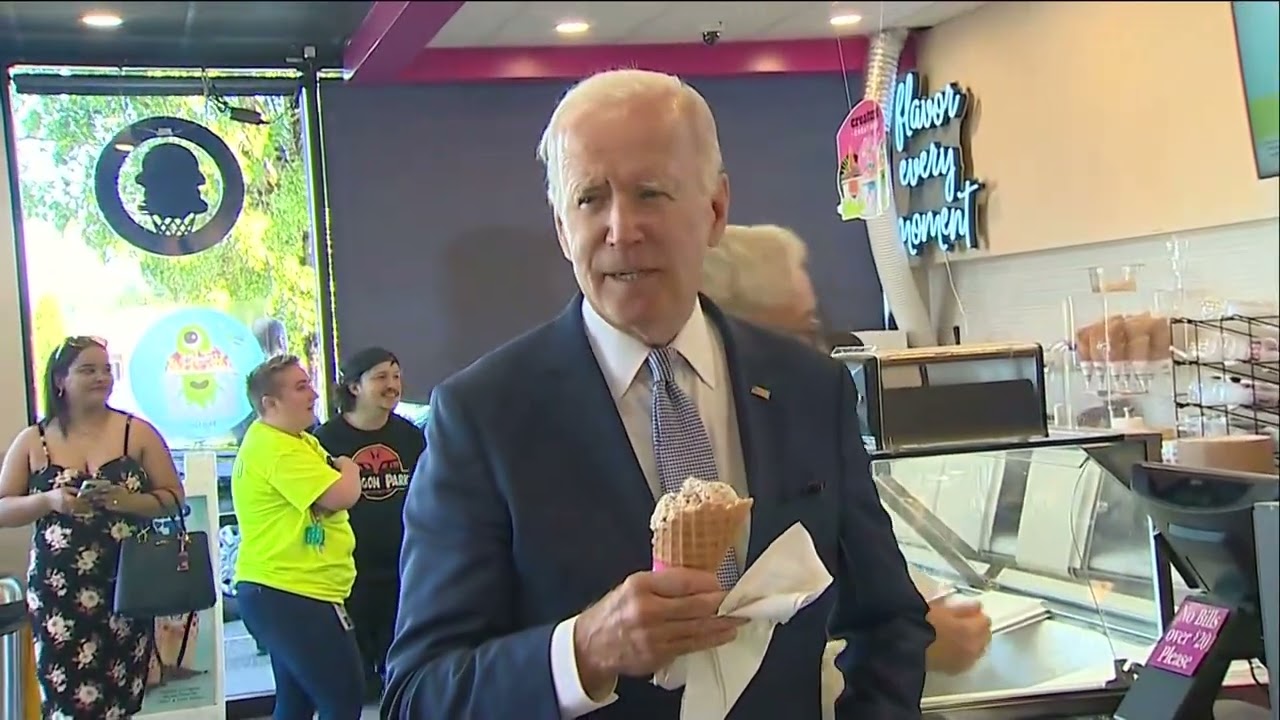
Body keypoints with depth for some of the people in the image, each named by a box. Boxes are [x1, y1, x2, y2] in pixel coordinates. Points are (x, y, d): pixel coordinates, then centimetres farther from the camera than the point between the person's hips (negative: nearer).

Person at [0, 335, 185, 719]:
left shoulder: (137, 433, 4)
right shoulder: (33, 442, 6)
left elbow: (174, 498, 5)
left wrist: (128, 501, -13)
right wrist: (48, 501, -12)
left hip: (126, 587, 0)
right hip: (57, 591, 0)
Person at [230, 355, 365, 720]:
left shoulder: (294, 440, 16)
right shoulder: (278, 449, -19)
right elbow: (341, 495, -24)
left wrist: (341, 471, -1)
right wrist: (349, 470, -3)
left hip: (281, 592, 11)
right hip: (291, 595, -11)